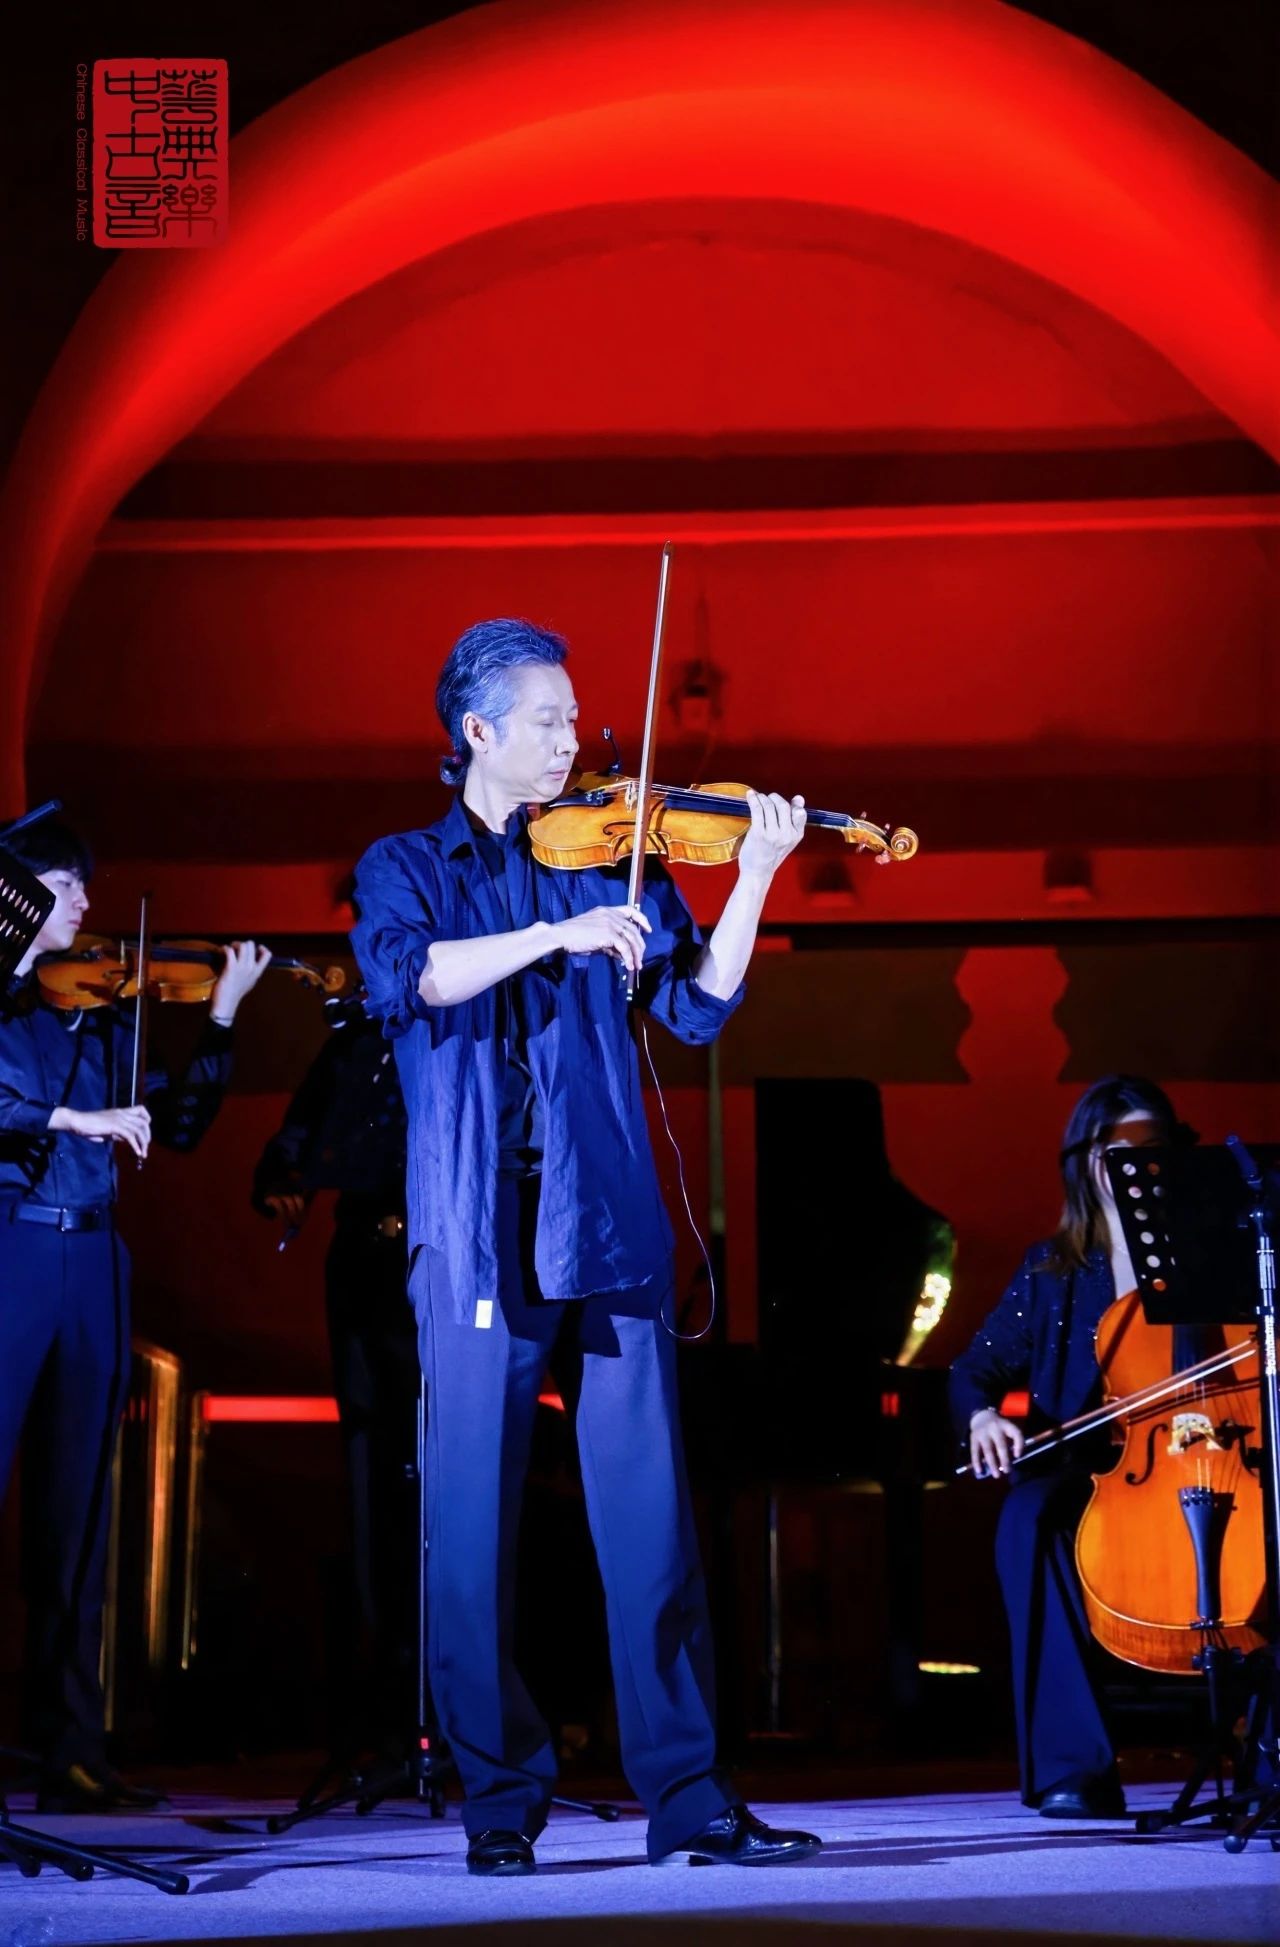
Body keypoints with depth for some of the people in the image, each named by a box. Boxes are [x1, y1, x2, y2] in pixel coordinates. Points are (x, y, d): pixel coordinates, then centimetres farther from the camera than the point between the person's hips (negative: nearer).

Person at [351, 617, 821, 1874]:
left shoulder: (608, 862, 16)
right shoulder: (406, 867, 11)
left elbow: (697, 1008, 7)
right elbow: (407, 977, -11)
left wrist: (754, 877, -4)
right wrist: (557, 934, -20)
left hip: (607, 1230, 2)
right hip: (476, 1238, -2)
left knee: (650, 1513, -1)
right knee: (475, 1523, -1)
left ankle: (687, 1797, 2)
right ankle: (499, 1798, 9)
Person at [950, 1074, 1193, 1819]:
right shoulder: (1053, 1270, 17)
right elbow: (978, 1368, 15)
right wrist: (982, 1414, -6)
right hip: (1095, 1472, 1)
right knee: (1028, 1516, -33)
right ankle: (1076, 1763, -31)